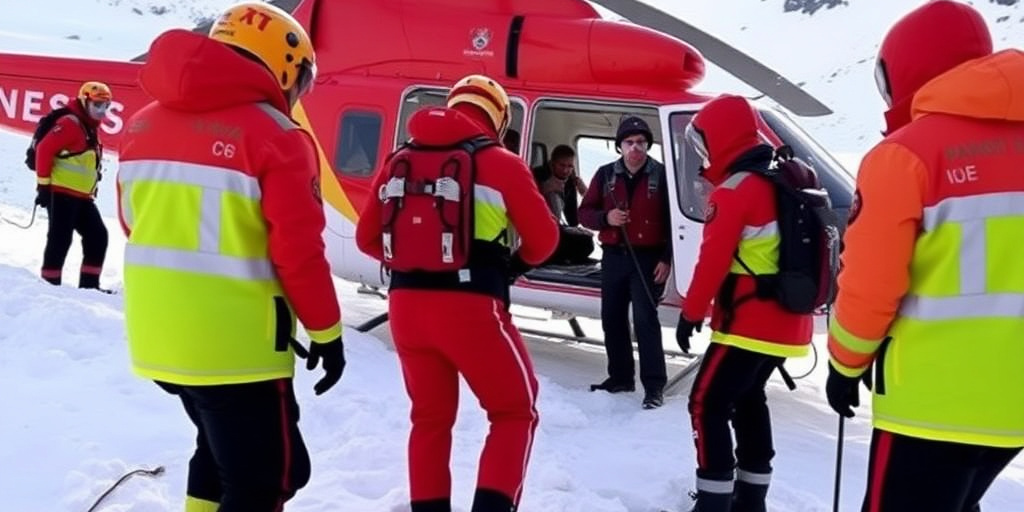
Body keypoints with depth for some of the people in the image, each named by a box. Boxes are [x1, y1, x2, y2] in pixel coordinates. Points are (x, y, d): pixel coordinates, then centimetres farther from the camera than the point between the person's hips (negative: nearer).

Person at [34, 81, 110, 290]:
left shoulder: (91, 129, 19)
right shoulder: (70, 123, -9)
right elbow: (44, 149, -17)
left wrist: (91, 190, 24)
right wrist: (43, 183, -17)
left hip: (82, 196, 9)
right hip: (61, 192, -9)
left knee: (97, 235, 6)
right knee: (61, 237, -8)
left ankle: (89, 284, 12)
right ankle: (49, 282, -2)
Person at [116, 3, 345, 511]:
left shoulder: (142, 124, 8)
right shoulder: (273, 135, -13)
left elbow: (137, 227, 15)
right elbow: (299, 252, -15)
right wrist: (326, 332, -3)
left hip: (158, 336, 8)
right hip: (236, 345, -7)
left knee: (221, 445, 28)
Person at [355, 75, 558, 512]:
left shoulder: (400, 161, 11)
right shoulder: (501, 163, -1)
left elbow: (368, 237, 15)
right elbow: (543, 240, 4)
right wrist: (518, 259, 25)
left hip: (406, 303, 5)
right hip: (469, 307, -5)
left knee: (431, 416, 21)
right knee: (516, 411, 12)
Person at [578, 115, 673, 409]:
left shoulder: (661, 175, -3)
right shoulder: (606, 174, 5)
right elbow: (585, 213, 8)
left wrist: (666, 258, -8)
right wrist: (605, 217, -13)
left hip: (648, 258, -4)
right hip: (613, 256, 5)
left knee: (645, 319, -10)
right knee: (612, 319, 10)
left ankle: (654, 385, -6)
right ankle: (620, 377, 24)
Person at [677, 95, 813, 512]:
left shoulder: (734, 191, -15)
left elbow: (713, 260, -16)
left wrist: (691, 313, -5)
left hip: (749, 325, -9)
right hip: (788, 324, 9)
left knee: (707, 405, -2)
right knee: (748, 400, 22)